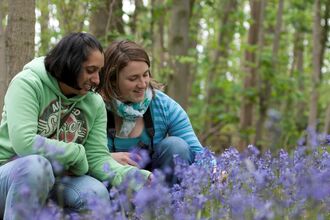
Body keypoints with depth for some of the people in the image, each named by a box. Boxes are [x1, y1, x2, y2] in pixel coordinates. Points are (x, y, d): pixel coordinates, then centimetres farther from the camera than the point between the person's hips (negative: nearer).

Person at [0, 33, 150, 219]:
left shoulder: (95, 103, 1)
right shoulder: (28, 84, -15)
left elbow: (97, 157, -5)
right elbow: (24, 142, -28)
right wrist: (77, 153, -18)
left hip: (56, 177, 5)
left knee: (96, 195, -25)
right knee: (36, 165, -37)